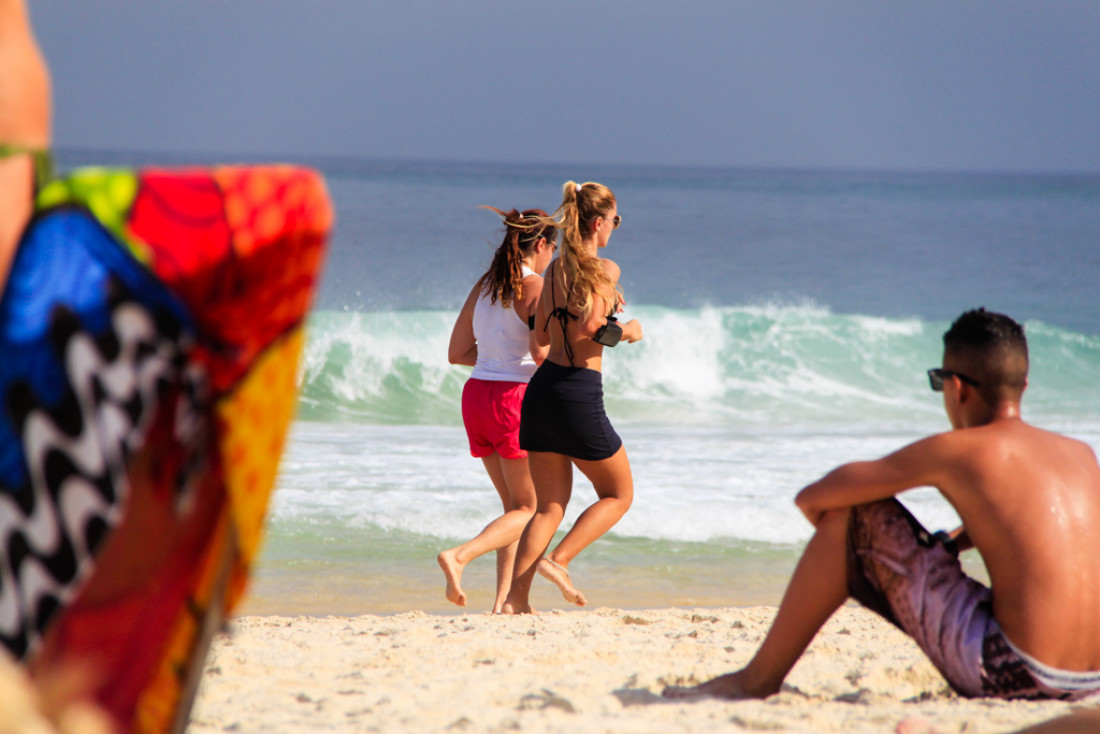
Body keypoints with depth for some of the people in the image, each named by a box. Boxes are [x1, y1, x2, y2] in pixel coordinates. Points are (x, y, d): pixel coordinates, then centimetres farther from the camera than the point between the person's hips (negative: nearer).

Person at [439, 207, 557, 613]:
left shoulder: (484, 285, 11)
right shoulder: (536, 287, -11)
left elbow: (457, 353, 12)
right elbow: (541, 351, -21)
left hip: (475, 396, 7)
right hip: (515, 398, -7)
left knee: (515, 504, 17)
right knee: (527, 508, 5)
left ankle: (504, 601, 8)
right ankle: (459, 556, -18)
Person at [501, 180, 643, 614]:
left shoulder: (555, 269, 13)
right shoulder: (603, 269, -9)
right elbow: (589, 329, -22)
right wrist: (626, 331, -2)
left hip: (542, 388, 7)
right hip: (578, 393, -7)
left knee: (550, 506, 11)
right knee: (618, 495, 12)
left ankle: (516, 597, -2)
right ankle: (558, 560, -5)